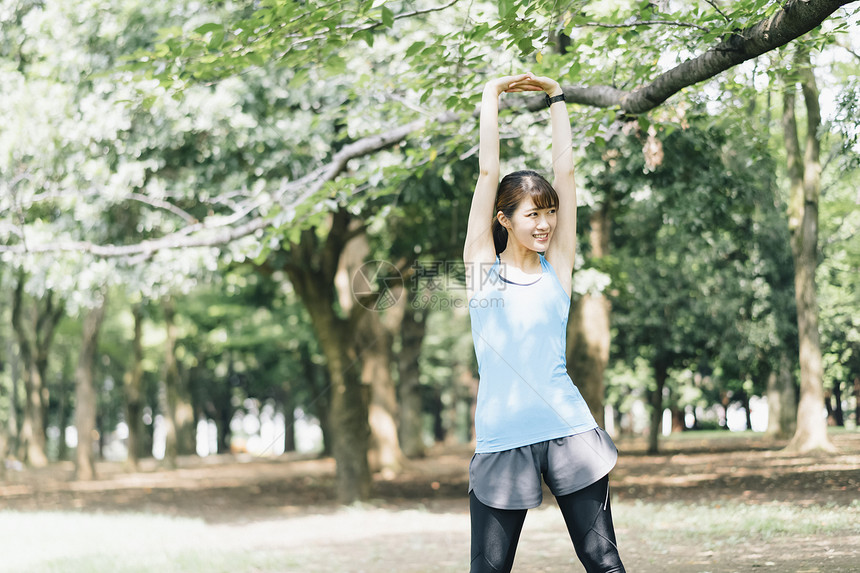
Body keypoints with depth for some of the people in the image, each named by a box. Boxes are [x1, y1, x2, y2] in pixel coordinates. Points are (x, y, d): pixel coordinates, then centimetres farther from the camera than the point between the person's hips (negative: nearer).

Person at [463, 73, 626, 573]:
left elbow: (566, 170, 7)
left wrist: (556, 96, 12)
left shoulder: (557, 266, 7)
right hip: (502, 439, -1)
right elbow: (488, 172, 2)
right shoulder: (483, 266, 4)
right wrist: (492, 96, 7)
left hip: (568, 432, 1)